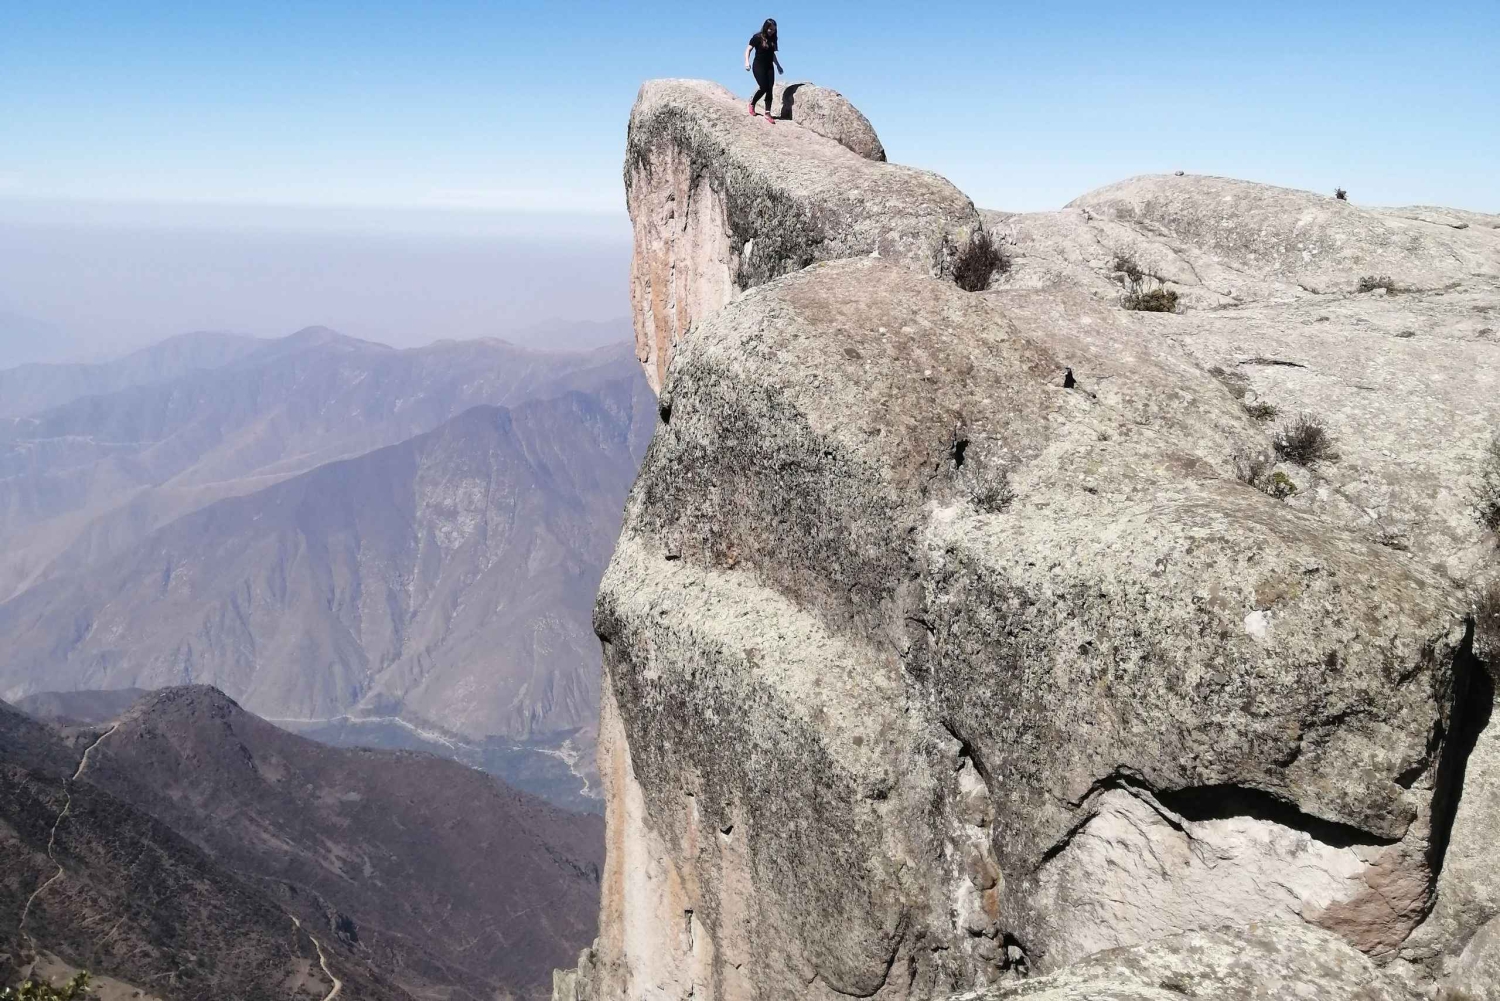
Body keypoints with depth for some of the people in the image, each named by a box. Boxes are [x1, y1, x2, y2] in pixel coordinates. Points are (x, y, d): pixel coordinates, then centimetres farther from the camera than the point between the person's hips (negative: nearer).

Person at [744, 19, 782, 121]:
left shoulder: (773, 39, 9)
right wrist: (747, 62, -20)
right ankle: (752, 103, 15)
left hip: (769, 67, 5)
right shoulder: (757, 37, -7)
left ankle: (767, 113, -4)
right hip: (759, 66, -5)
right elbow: (748, 50, -6)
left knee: (769, 89, -4)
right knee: (764, 88, -13)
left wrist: (778, 65, 22)